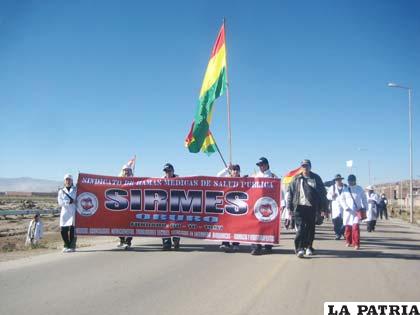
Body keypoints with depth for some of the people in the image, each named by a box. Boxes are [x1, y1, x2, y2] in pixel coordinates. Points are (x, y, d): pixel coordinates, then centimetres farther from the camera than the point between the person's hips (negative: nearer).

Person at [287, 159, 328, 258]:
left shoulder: (316, 178, 8)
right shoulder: (296, 179, 8)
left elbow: (322, 193, 9)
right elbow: (290, 193, 9)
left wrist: (323, 208, 4)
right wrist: (290, 207, 3)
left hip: (312, 207, 1)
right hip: (299, 206, -1)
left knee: (310, 229, 8)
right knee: (300, 228, -9)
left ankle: (308, 247, 23)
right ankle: (299, 248, -10)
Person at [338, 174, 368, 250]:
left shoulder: (359, 189, 2)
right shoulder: (345, 189, 2)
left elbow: (364, 198, 10)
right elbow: (341, 199, 5)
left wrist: (365, 207, 4)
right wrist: (345, 207, -8)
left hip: (357, 211, -1)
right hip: (348, 211, 1)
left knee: (355, 227, -14)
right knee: (348, 227, 6)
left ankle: (356, 244, -10)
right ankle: (348, 241, 25)